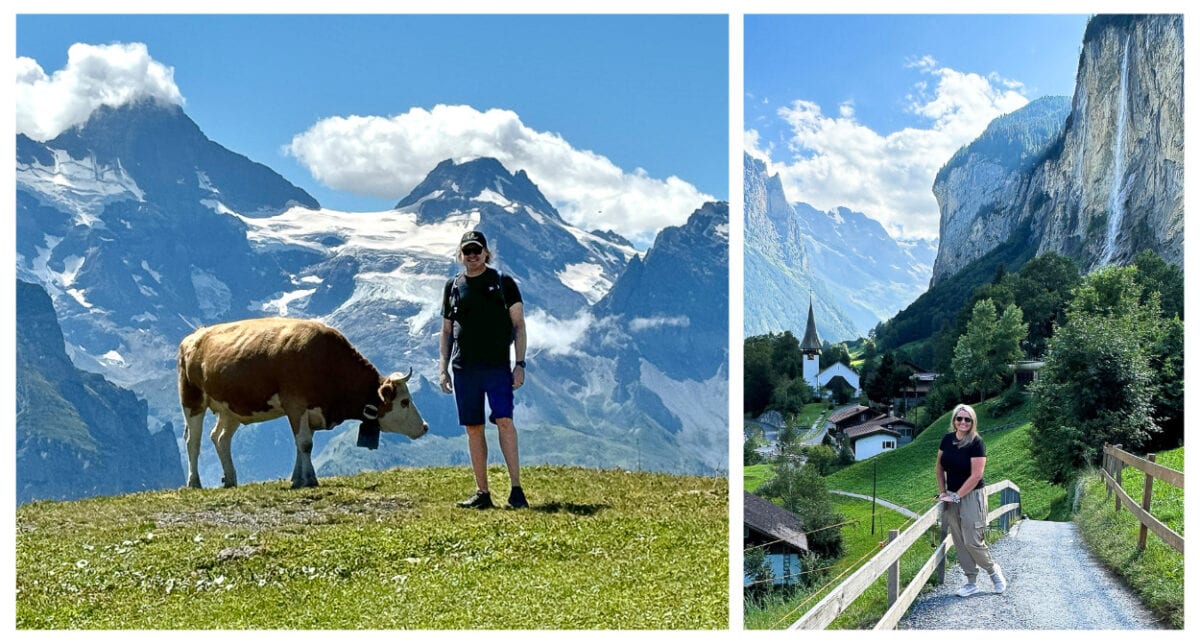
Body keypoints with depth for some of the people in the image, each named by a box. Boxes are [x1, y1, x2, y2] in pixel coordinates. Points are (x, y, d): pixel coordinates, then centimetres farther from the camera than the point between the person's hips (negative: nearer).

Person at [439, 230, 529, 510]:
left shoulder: (504, 282, 5)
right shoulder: (453, 286, 13)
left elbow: (519, 325, 3)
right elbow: (447, 331, 18)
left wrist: (520, 364, -5)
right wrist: (443, 369, 11)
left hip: (497, 366, -3)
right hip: (464, 368, 3)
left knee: (504, 420, -15)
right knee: (473, 428, 4)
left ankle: (516, 489, -11)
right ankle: (482, 493, 10)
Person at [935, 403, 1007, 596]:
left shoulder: (976, 443, -13)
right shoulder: (947, 439, 3)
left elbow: (976, 475, -17)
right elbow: (939, 467, 14)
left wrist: (956, 496, -15)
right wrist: (942, 492, 5)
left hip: (971, 497, -6)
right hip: (952, 496, 6)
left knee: (972, 541, -7)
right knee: (959, 542, 6)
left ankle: (994, 570, 19)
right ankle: (971, 583, 15)